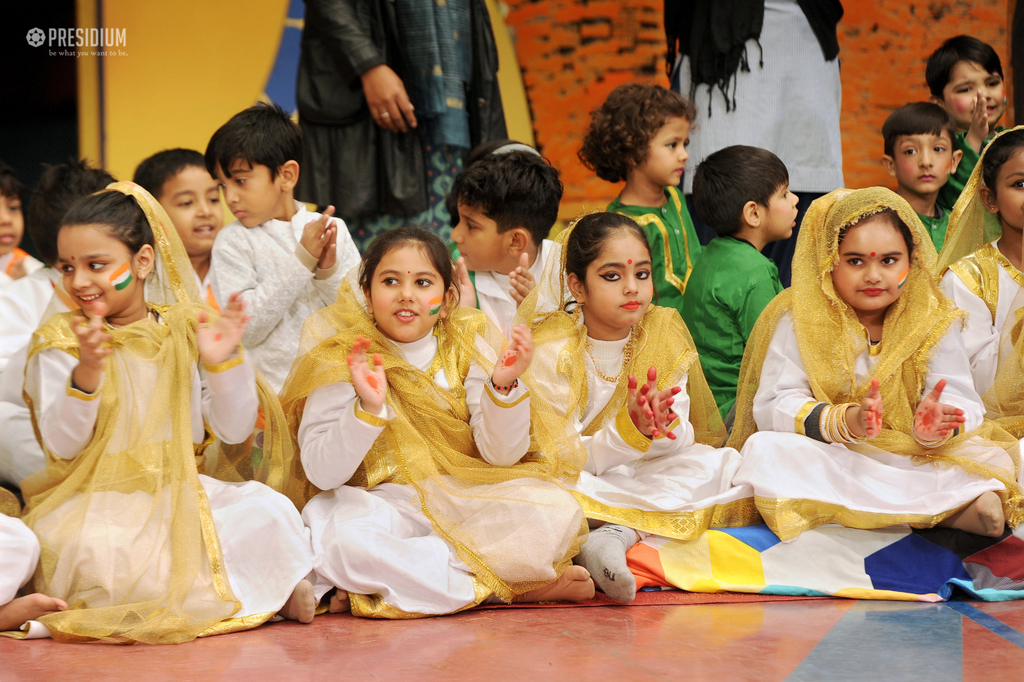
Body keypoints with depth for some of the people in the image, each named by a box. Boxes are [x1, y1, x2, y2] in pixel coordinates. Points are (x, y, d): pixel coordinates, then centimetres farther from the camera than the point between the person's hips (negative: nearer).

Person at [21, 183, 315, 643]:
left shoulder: (186, 330, 5)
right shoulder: (60, 341, -1)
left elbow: (234, 430, 4)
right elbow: (62, 445, -11)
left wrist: (223, 363, -12)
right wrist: (85, 373, -27)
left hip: (178, 494, 2)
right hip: (95, 502, -2)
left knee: (268, 512, -25)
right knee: (95, 552, -36)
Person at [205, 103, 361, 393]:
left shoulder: (333, 230, 9)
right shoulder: (233, 242, 2)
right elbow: (244, 330, -10)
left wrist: (329, 273, -9)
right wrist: (301, 262, -10)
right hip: (271, 389, -2)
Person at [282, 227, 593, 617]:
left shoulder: (469, 347, 3)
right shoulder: (341, 361, -4)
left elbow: (502, 454, -3)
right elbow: (323, 474, -12)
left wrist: (504, 386, -22)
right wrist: (369, 408, -27)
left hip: (468, 501, 2)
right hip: (387, 506, -2)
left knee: (558, 512, -25)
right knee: (344, 538, -38)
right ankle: (515, 588, -24)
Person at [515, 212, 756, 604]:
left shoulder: (663, 332, -1)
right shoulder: (550, 350, -13)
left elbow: (681, 438, -6)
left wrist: (663, 427, -32)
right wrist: (630, 430, -35)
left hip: (644, 475, 4)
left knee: (717, 465, -24)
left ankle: (619, 534, -36)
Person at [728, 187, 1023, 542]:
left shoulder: (934, 321, 3)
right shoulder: (798, 321, -3)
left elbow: (961, 403, -8)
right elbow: (774, 408, -14)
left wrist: (934, 428, -34)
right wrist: (847, 421, -33)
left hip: (911, 459, 0)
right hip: (824, 458, 1)